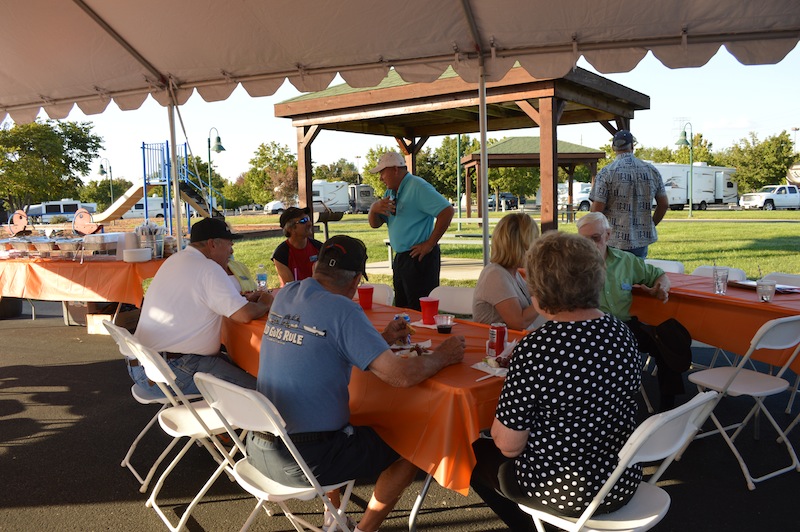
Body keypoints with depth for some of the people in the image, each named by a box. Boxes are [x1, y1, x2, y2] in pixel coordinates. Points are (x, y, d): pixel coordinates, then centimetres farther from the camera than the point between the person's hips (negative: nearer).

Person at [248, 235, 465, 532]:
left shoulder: (284, 295, 2)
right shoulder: (342, 310, -19)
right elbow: (401, 376, -22)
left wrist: (381, 340, 17)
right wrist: (443, 356, -3)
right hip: (305, 461, -8)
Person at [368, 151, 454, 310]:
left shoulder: (417, 187, -13)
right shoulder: (391, 192, 16)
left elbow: (447, 211, -23)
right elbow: (375, 224, 16)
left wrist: (430, 244, -19)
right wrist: (374, 208, -7)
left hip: (419, 259, -9)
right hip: (400, 258, 10)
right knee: (401, 308, 16)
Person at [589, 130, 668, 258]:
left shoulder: (606, 173, -10)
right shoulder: (651, 170, 3)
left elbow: (597, 209, -14)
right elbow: (664, 204, 9)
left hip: (615, 241, -3)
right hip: (642, 239, 4)